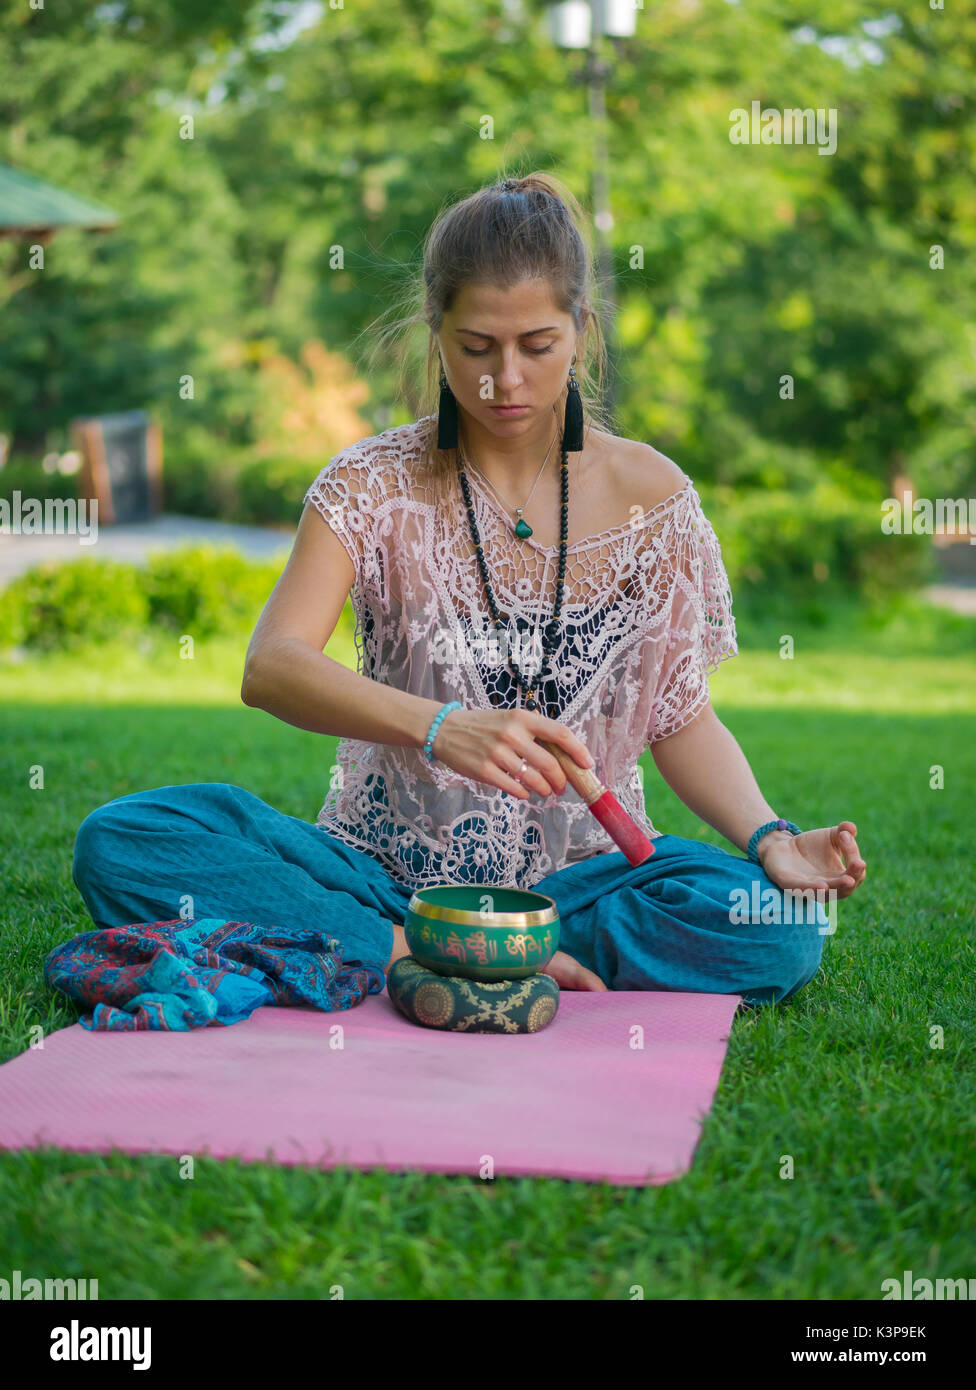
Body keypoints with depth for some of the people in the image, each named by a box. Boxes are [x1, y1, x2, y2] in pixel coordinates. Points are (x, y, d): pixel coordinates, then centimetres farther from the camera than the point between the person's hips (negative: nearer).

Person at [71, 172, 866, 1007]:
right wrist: (436, 725, -38)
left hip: (573, 871, 1)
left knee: (778, 928, -30)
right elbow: (271, 667, -19)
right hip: (381, 866, -1)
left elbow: (681, 718, 4)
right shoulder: (374, 485, -4)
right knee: (121, 843, -24)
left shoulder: (649, 497, 1)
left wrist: (769, 838, -16)